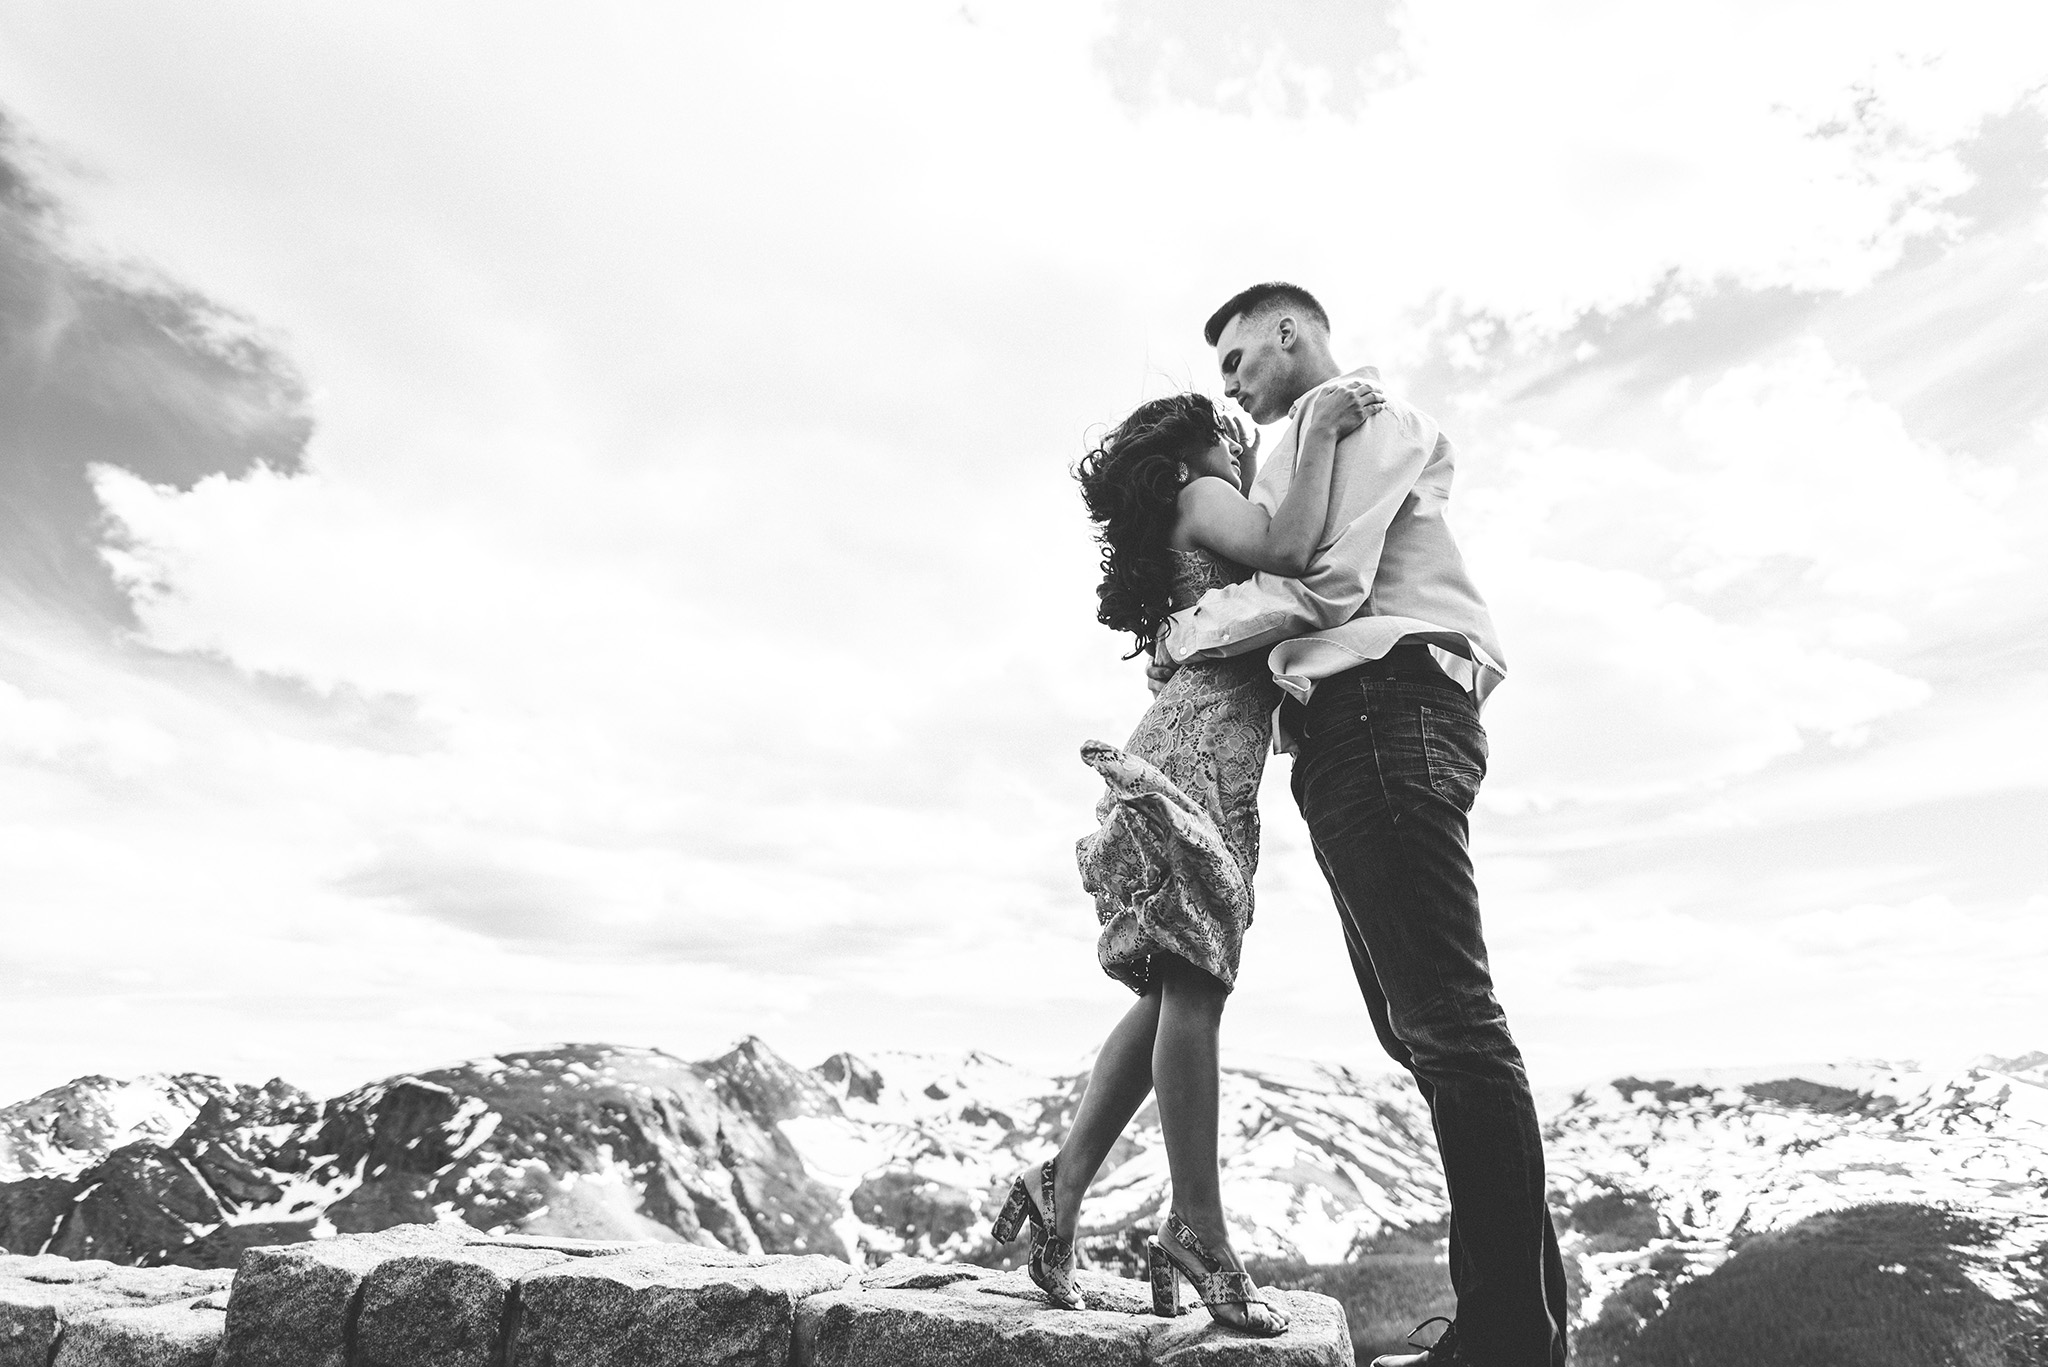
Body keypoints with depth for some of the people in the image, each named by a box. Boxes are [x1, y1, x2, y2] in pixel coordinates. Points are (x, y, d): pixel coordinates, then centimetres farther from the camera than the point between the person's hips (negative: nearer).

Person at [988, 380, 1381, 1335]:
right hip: (1197, 749, -10)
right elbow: (1287, 550, -13)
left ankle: (1061, 1188, 6)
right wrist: (1320, 431, -4)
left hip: (1213, 767, 10)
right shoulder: (1201, 496, 6)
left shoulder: (1209, 522, 34)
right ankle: (1199, 1235, -11)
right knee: (1191, 986, -13)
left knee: (1178, 989, 4)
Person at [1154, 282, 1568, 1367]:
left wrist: (1189, 634, -1)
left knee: (1445, 1017, -12)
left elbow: (1326, 583, -10)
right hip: (1348, 733, 10)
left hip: (1388, 707, -10)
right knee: (1415, 1021, 7)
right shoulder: (1307, 453, 32)